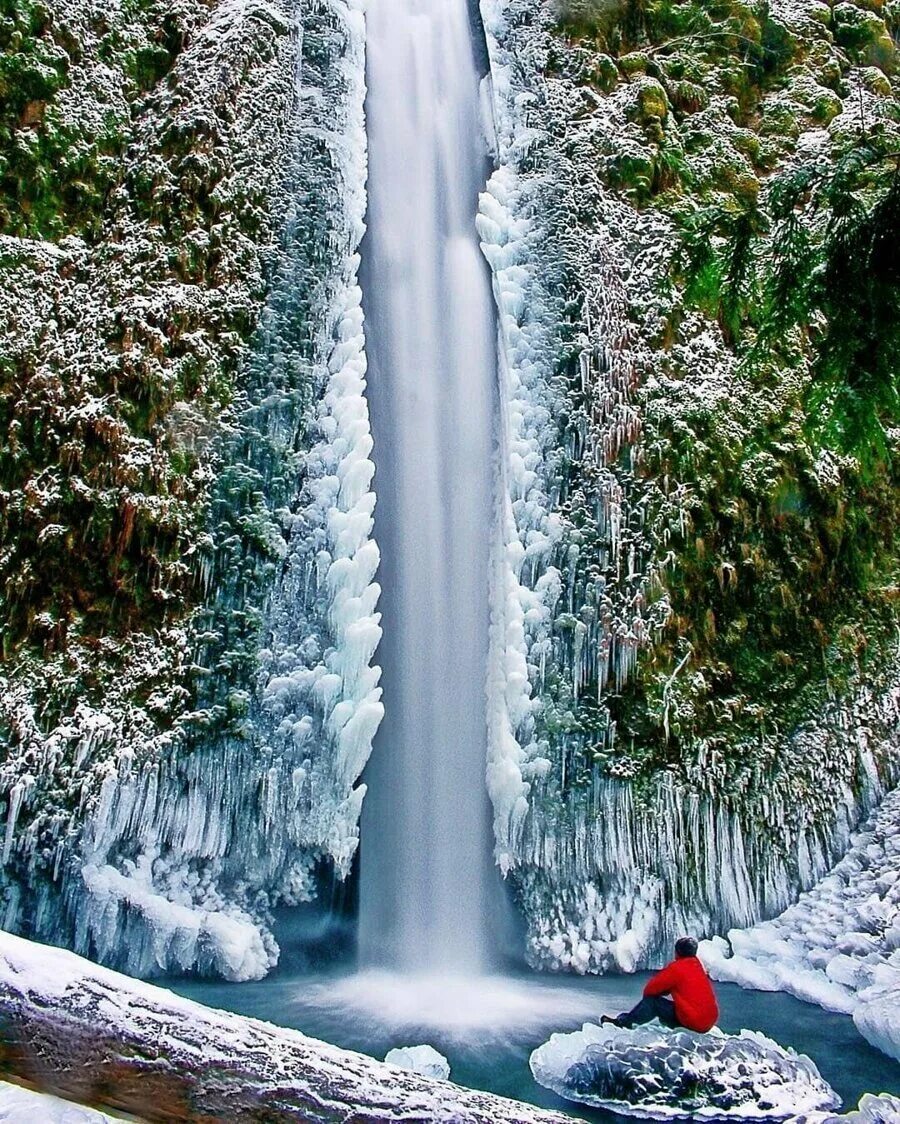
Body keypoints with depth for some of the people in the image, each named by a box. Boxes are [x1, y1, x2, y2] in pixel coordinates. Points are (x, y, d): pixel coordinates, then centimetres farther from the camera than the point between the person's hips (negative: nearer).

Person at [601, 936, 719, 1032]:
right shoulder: (697, 966, 14)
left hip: (693, 1022, -8)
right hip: (709, 1023, 8)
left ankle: (623, 1021, 5)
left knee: (652, 1000, -1)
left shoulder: (676, 967, -9)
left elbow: (650, 990, -4)